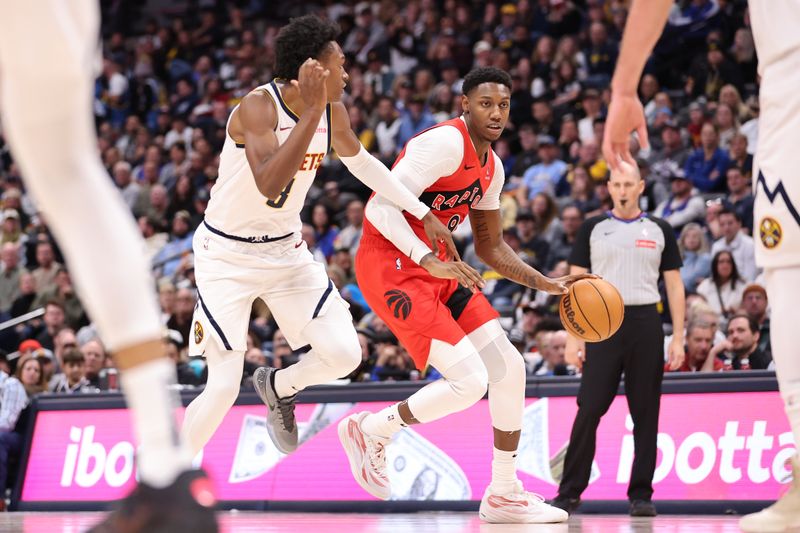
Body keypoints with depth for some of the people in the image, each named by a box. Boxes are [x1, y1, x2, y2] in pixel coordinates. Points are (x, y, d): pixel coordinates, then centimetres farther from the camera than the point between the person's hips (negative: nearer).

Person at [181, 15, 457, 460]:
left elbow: (359, 160, 16)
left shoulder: (333, 112, -5)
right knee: (224, 388, -12)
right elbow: (270, 185, -41)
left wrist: (423, 213, 15)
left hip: (287, 251, 6)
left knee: (345, 355, -7)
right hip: (228, 256, -6)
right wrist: (311, 111, -42)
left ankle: (278, 387, 26)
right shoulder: (259, 106, -26)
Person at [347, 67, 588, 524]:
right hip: (391, 268, -9)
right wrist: (430, 261, -37)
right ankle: (371, 431, 7)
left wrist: (548, 285, 11)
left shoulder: (492, 168, 11)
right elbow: (381, 207, -27)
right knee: (469, 382, -17)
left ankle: (505, 494, 17)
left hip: (436, 270, 9)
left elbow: (491, 247, 22)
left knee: (509, 369, 5)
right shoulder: (445, 144, -18)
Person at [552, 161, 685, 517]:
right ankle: (569, 493, -1)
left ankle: (640, 495, 7)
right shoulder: (592, 229, 8)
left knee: (646, 414, 1)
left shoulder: (659, 231, 10)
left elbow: (674, 287, 10)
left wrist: (678, 338, 1)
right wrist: (573, 338, -3)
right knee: (589, 411, -5)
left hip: (645, 324, 1)